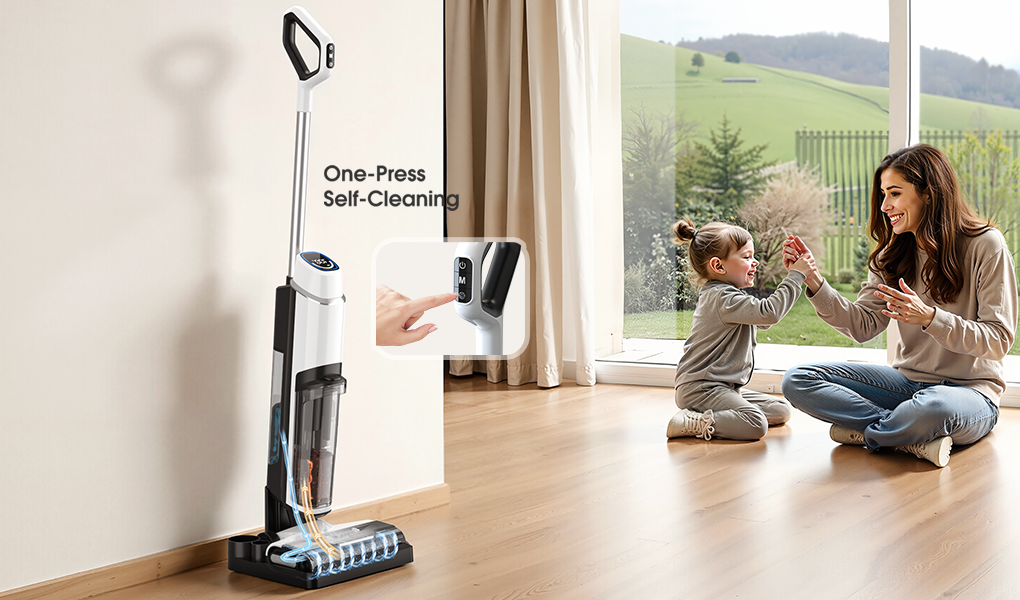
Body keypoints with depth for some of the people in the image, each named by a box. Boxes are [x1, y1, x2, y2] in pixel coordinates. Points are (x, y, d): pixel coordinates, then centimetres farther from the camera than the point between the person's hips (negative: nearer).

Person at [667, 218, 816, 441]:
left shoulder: (720, 295, 16)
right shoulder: (723, 298, -18)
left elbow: (762, 321, 22)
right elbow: (768, 313, -29)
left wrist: (791, 276, 15)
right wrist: (796, 276, -18)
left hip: (724, 386, 11)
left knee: (781, 411, 11)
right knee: (756, 425, -29)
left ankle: (709, 415, 7)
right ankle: (691, 423, -19)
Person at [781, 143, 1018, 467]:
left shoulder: (985, 246, -9)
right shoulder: (892, 254, 7)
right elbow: (863, 326, 2)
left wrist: (929, 317, -27)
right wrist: (813, 280, -9)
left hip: (971, 389, -6)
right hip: (908, 381, 6)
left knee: (935, 407, -45)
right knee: (797, 380, -14)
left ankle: (863, 432, -13)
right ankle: (916, 438, -22)